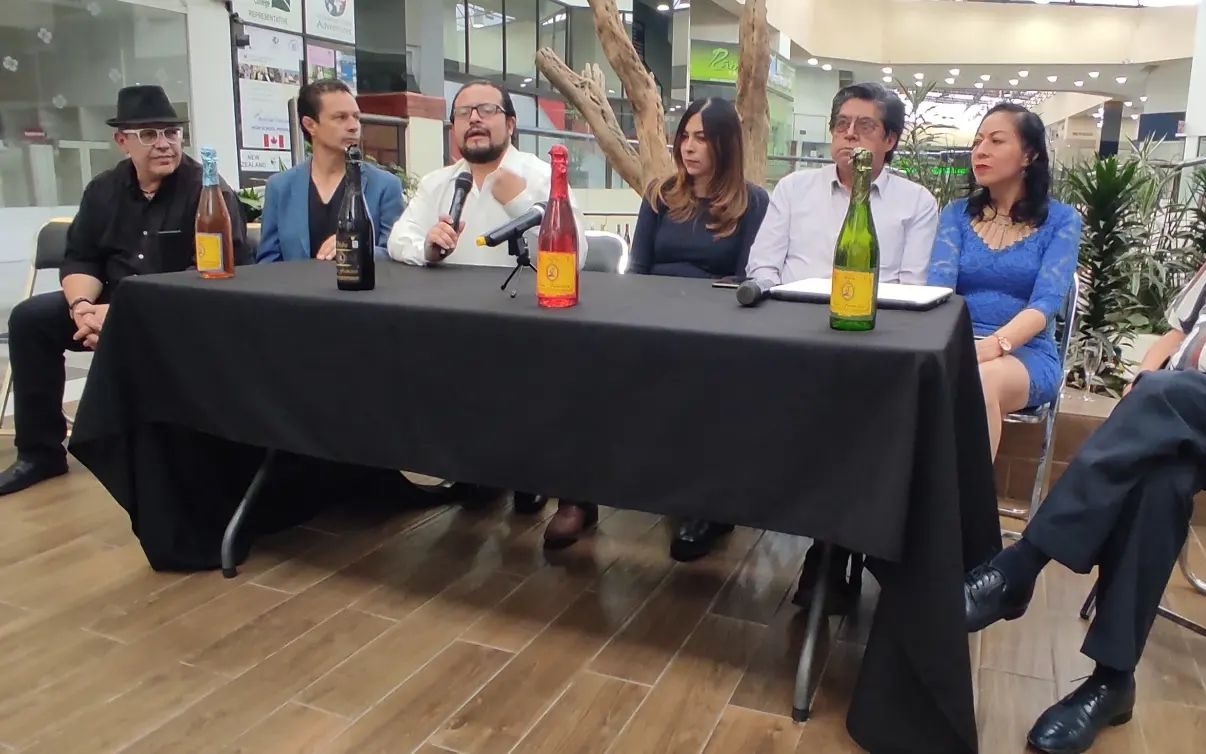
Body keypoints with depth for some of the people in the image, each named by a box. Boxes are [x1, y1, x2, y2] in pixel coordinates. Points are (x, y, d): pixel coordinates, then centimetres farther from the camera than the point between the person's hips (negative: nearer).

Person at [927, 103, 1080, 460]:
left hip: (1026, 353, -1)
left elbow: (1046, 302, -10)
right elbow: (939, 284, -5)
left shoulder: (1061, 219, 4)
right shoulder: (957, 213, 11)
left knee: (980, 381, -37)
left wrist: (994, 345, -30)